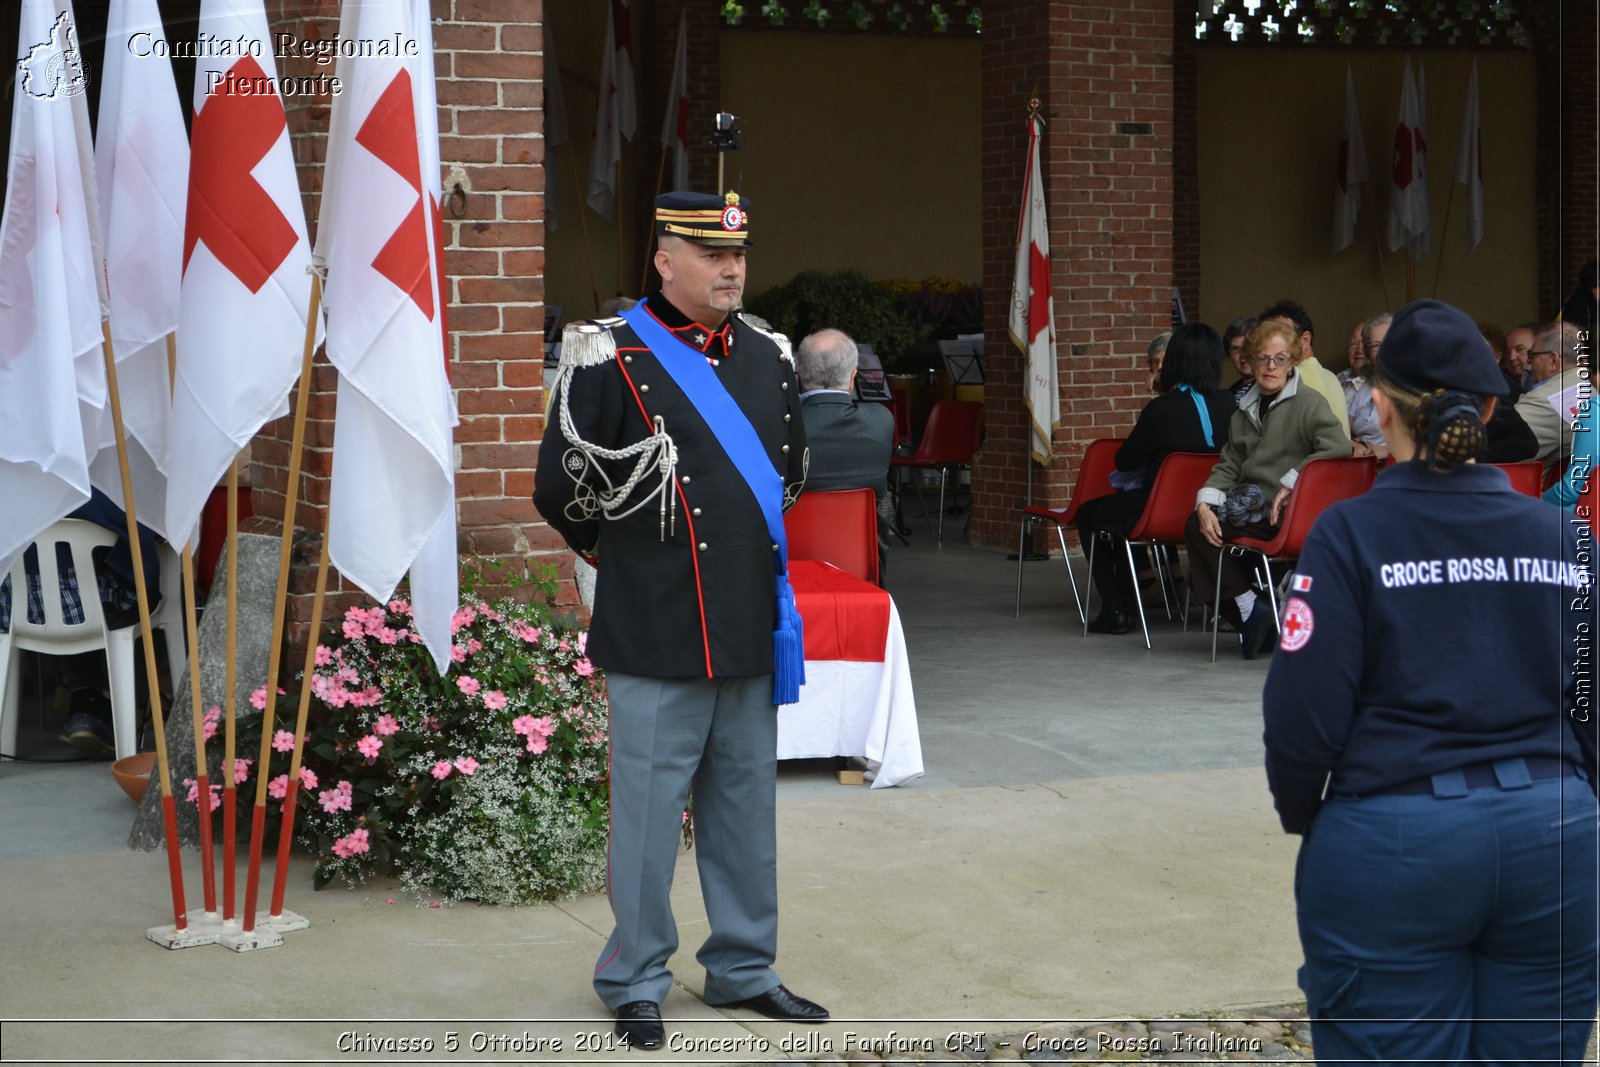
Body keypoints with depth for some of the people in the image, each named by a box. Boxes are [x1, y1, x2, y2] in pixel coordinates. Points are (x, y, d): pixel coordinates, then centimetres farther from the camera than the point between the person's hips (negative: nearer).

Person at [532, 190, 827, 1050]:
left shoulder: (769, 358, 10)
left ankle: (742, 969, 27)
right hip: (658, 636, -6)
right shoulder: (611, 359, -9)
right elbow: (560, 488, -5)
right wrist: (622, 551, 8)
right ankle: (635, 985, 15)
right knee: (649, 807, 1)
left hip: (751, 631, 6)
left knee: (746, 804, 14)